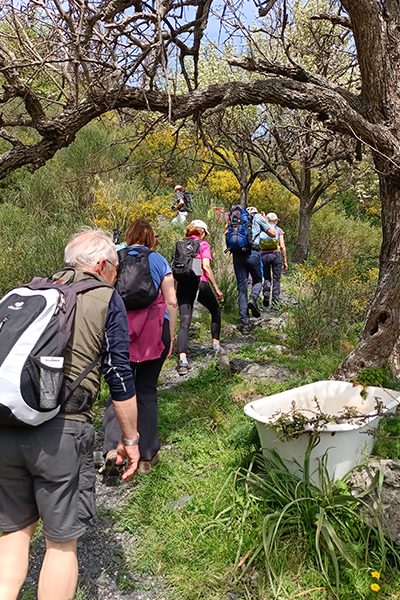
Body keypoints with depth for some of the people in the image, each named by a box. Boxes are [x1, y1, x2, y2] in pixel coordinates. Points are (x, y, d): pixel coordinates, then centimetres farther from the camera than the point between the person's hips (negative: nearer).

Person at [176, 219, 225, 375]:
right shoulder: (203, 244, 2)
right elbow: (206, 266, -10)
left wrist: (175, 288, 18)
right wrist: (216, 288, -6)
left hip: (183, 285, 4)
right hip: (199, 283, -4)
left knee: (184, 323, -2)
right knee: (215, 310, 24)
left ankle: (182, 361, -13)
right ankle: (216, 345, 26)